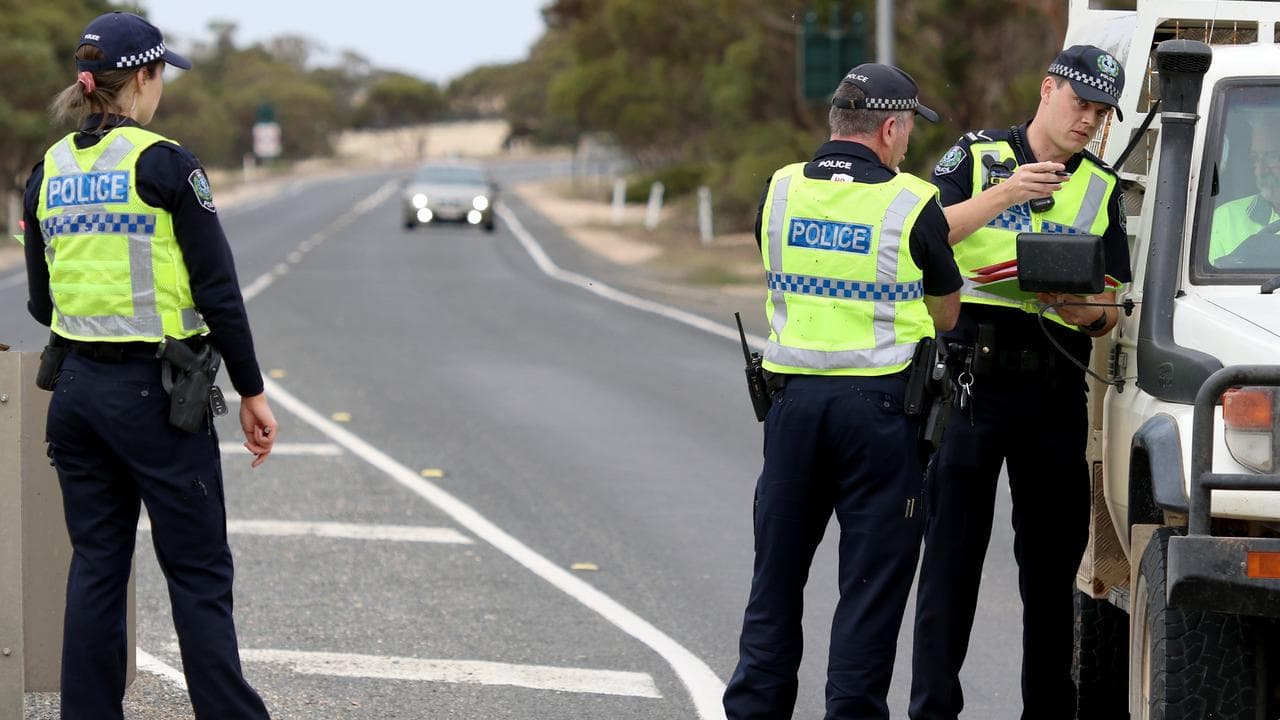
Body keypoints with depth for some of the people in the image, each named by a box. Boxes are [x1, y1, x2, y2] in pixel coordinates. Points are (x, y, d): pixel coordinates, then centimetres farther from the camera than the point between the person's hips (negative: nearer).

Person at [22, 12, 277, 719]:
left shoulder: (48, 173, 6)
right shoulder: (165, 164, -12)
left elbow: (41, 302, 13)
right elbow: (219, 291, -11)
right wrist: (251, 392, -3)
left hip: (77, 390, 6)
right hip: (156, 393, -6)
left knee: (95, 568, 11)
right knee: (199, 575, 1)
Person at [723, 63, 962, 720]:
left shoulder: (780, 191, 3)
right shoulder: (912, 205, -8)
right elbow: (946, 314, 3)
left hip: (792, 396, 4)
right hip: (878, 405, -4)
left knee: (777, 567, 13)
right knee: (872, 579, 3)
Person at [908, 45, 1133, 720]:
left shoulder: (1101, 189, 15)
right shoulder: (976, 157, 5)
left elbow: (1112, 309, 13)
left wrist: (1088, 311, -11)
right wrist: (1001, 195, -20)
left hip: (1055, 391, 3)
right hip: (970, 379, -3)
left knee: (1055, 556, 5)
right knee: (953, 551, -4)